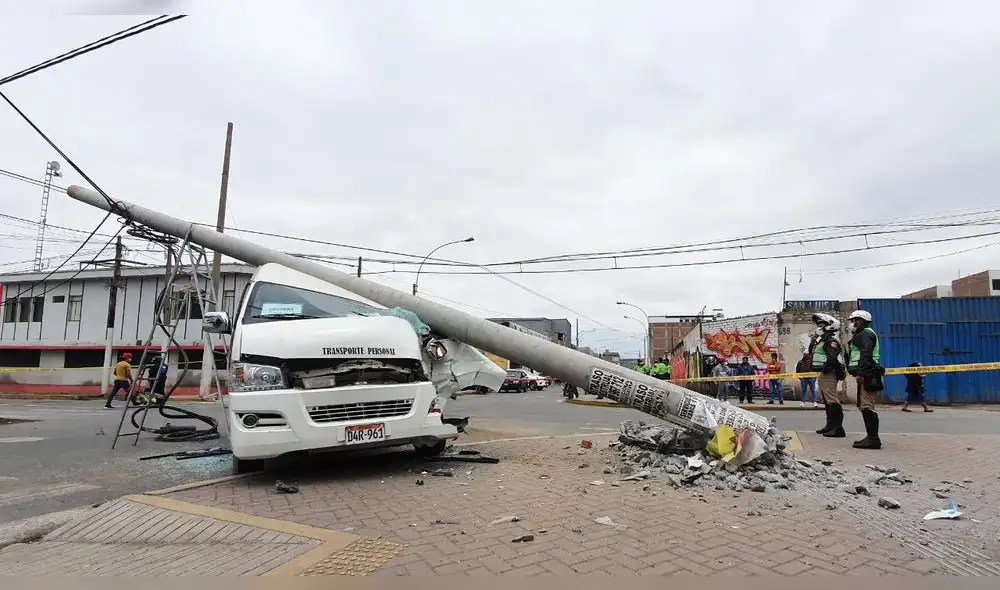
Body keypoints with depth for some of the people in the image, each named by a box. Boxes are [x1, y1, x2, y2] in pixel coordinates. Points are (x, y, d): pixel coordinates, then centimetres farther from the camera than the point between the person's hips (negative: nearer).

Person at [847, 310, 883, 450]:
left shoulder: (865, 334, -8)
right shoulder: (862, 334, 25)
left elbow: (866, 354, -21)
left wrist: (860, 373, -28)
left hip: (867, 375, -11)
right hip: (866, 375, 11)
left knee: (867, 406, -13)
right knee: (864, 406, 13)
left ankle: (873, 439, -14)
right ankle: (871, 437, 18)